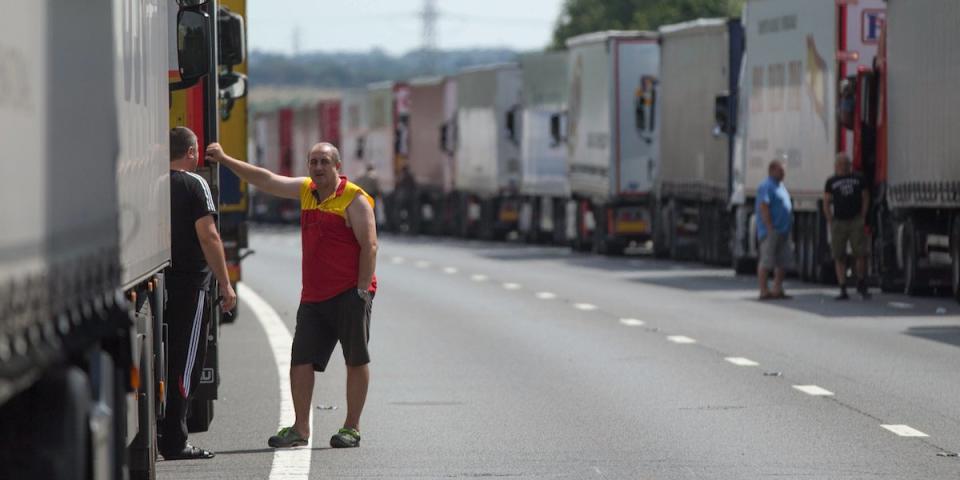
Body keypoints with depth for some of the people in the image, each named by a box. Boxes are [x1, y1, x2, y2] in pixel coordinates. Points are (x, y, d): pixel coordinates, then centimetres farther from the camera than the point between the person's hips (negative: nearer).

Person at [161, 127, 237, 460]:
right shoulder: (194, 184, -8)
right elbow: (208, 236, -14)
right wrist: (225, 284, -11)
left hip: (158, 283, 6)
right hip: (189, 283, -6)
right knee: (185, 363, -3)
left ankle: (152, 438, 15)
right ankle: (174, 442, -5)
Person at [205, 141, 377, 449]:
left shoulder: (354, 199, -8)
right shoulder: (306, 190, 13)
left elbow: (369, 245, -12)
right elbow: (266, 180, 18)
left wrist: (362, 289, -17)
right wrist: (225, 160, 12)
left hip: (349, 295, -7)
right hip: (313, 297, 7)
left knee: (356, 360, 0)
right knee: (301, 360, 3)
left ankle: (351, 429, 5)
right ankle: (300, 429, 7)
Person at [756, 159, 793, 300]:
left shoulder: (781, 186, 18)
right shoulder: (766, 186, -12)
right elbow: (763, 208, -19)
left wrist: (788, 226, 19)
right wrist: (770, 228, -22)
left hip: (782, 231, 10)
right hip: (771, 231, -10)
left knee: (784, 261, 10)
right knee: (766, 261, -7)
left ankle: (778, 290, 16)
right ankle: (764, 291, -6)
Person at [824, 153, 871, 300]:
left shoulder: (858, 179, 9)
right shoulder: (831, 182, 9)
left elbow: (865, 198, 12)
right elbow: (826, 203, 9)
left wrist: (862, 217, 2)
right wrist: (831, 222, 0)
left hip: (855, 221, 0)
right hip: (838, 222, 0)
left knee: (861, 254, -8)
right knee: (839, 257, -1)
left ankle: (861, 285, 12)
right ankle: (843, 290, 3)